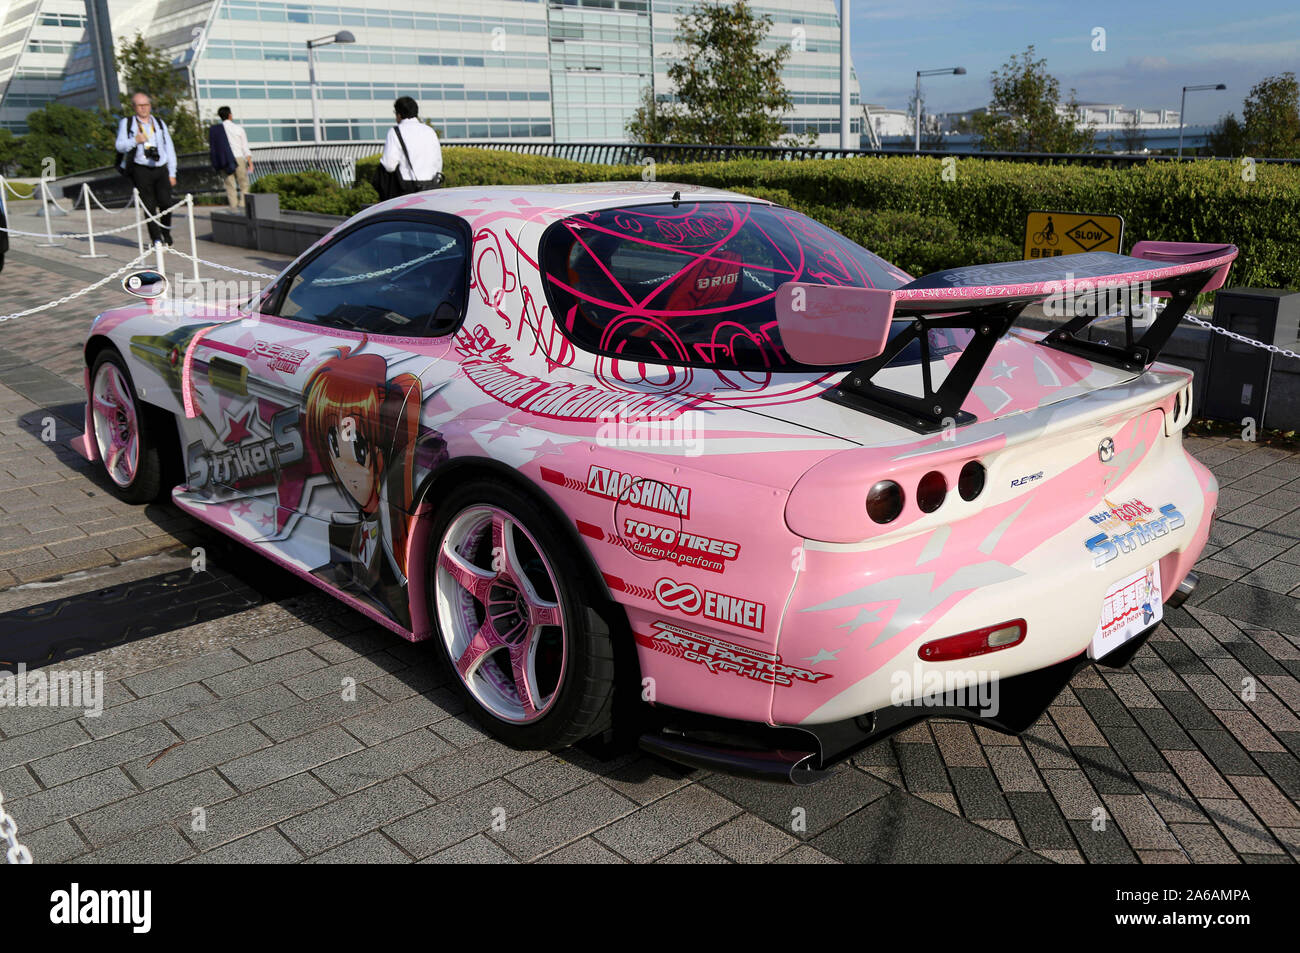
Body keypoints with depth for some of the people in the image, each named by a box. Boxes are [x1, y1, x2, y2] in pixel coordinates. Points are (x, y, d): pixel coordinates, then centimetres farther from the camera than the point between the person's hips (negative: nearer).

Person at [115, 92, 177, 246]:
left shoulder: (159, 123, 18)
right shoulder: (126, 123, 9)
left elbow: (169, 148, 18)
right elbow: (120, 146, 3)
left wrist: (172, 173, 12)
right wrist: (135, 140, -17)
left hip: (161, 169, 2)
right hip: (141, 170, -2)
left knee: (166, 202, -10)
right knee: (150, 206, -5)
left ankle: (166, 232, 11)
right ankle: (156, 238, 1)